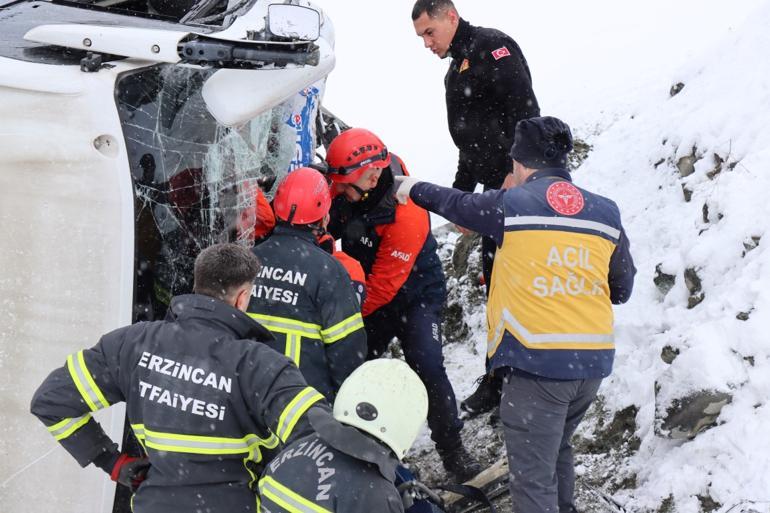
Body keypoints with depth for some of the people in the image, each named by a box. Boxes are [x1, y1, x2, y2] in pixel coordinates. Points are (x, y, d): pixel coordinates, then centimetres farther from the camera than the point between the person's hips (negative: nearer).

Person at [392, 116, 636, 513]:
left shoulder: (511, 204, -4)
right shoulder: (605, 213, 6)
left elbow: (457, 204, 15)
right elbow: (622, 289, 13)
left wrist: (413, 189, 34)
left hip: (537, 363, -5)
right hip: (594, 361, 6)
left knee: (533, 475, -1)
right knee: (557, 451, 28)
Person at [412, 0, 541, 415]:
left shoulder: (491, 47, -6)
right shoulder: (456, 73, 24)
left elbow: (523, 109, -18)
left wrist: (515, 171, -24)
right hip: (496, 188, 10)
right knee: (494, 274, 12)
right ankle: (500, 379, 22)